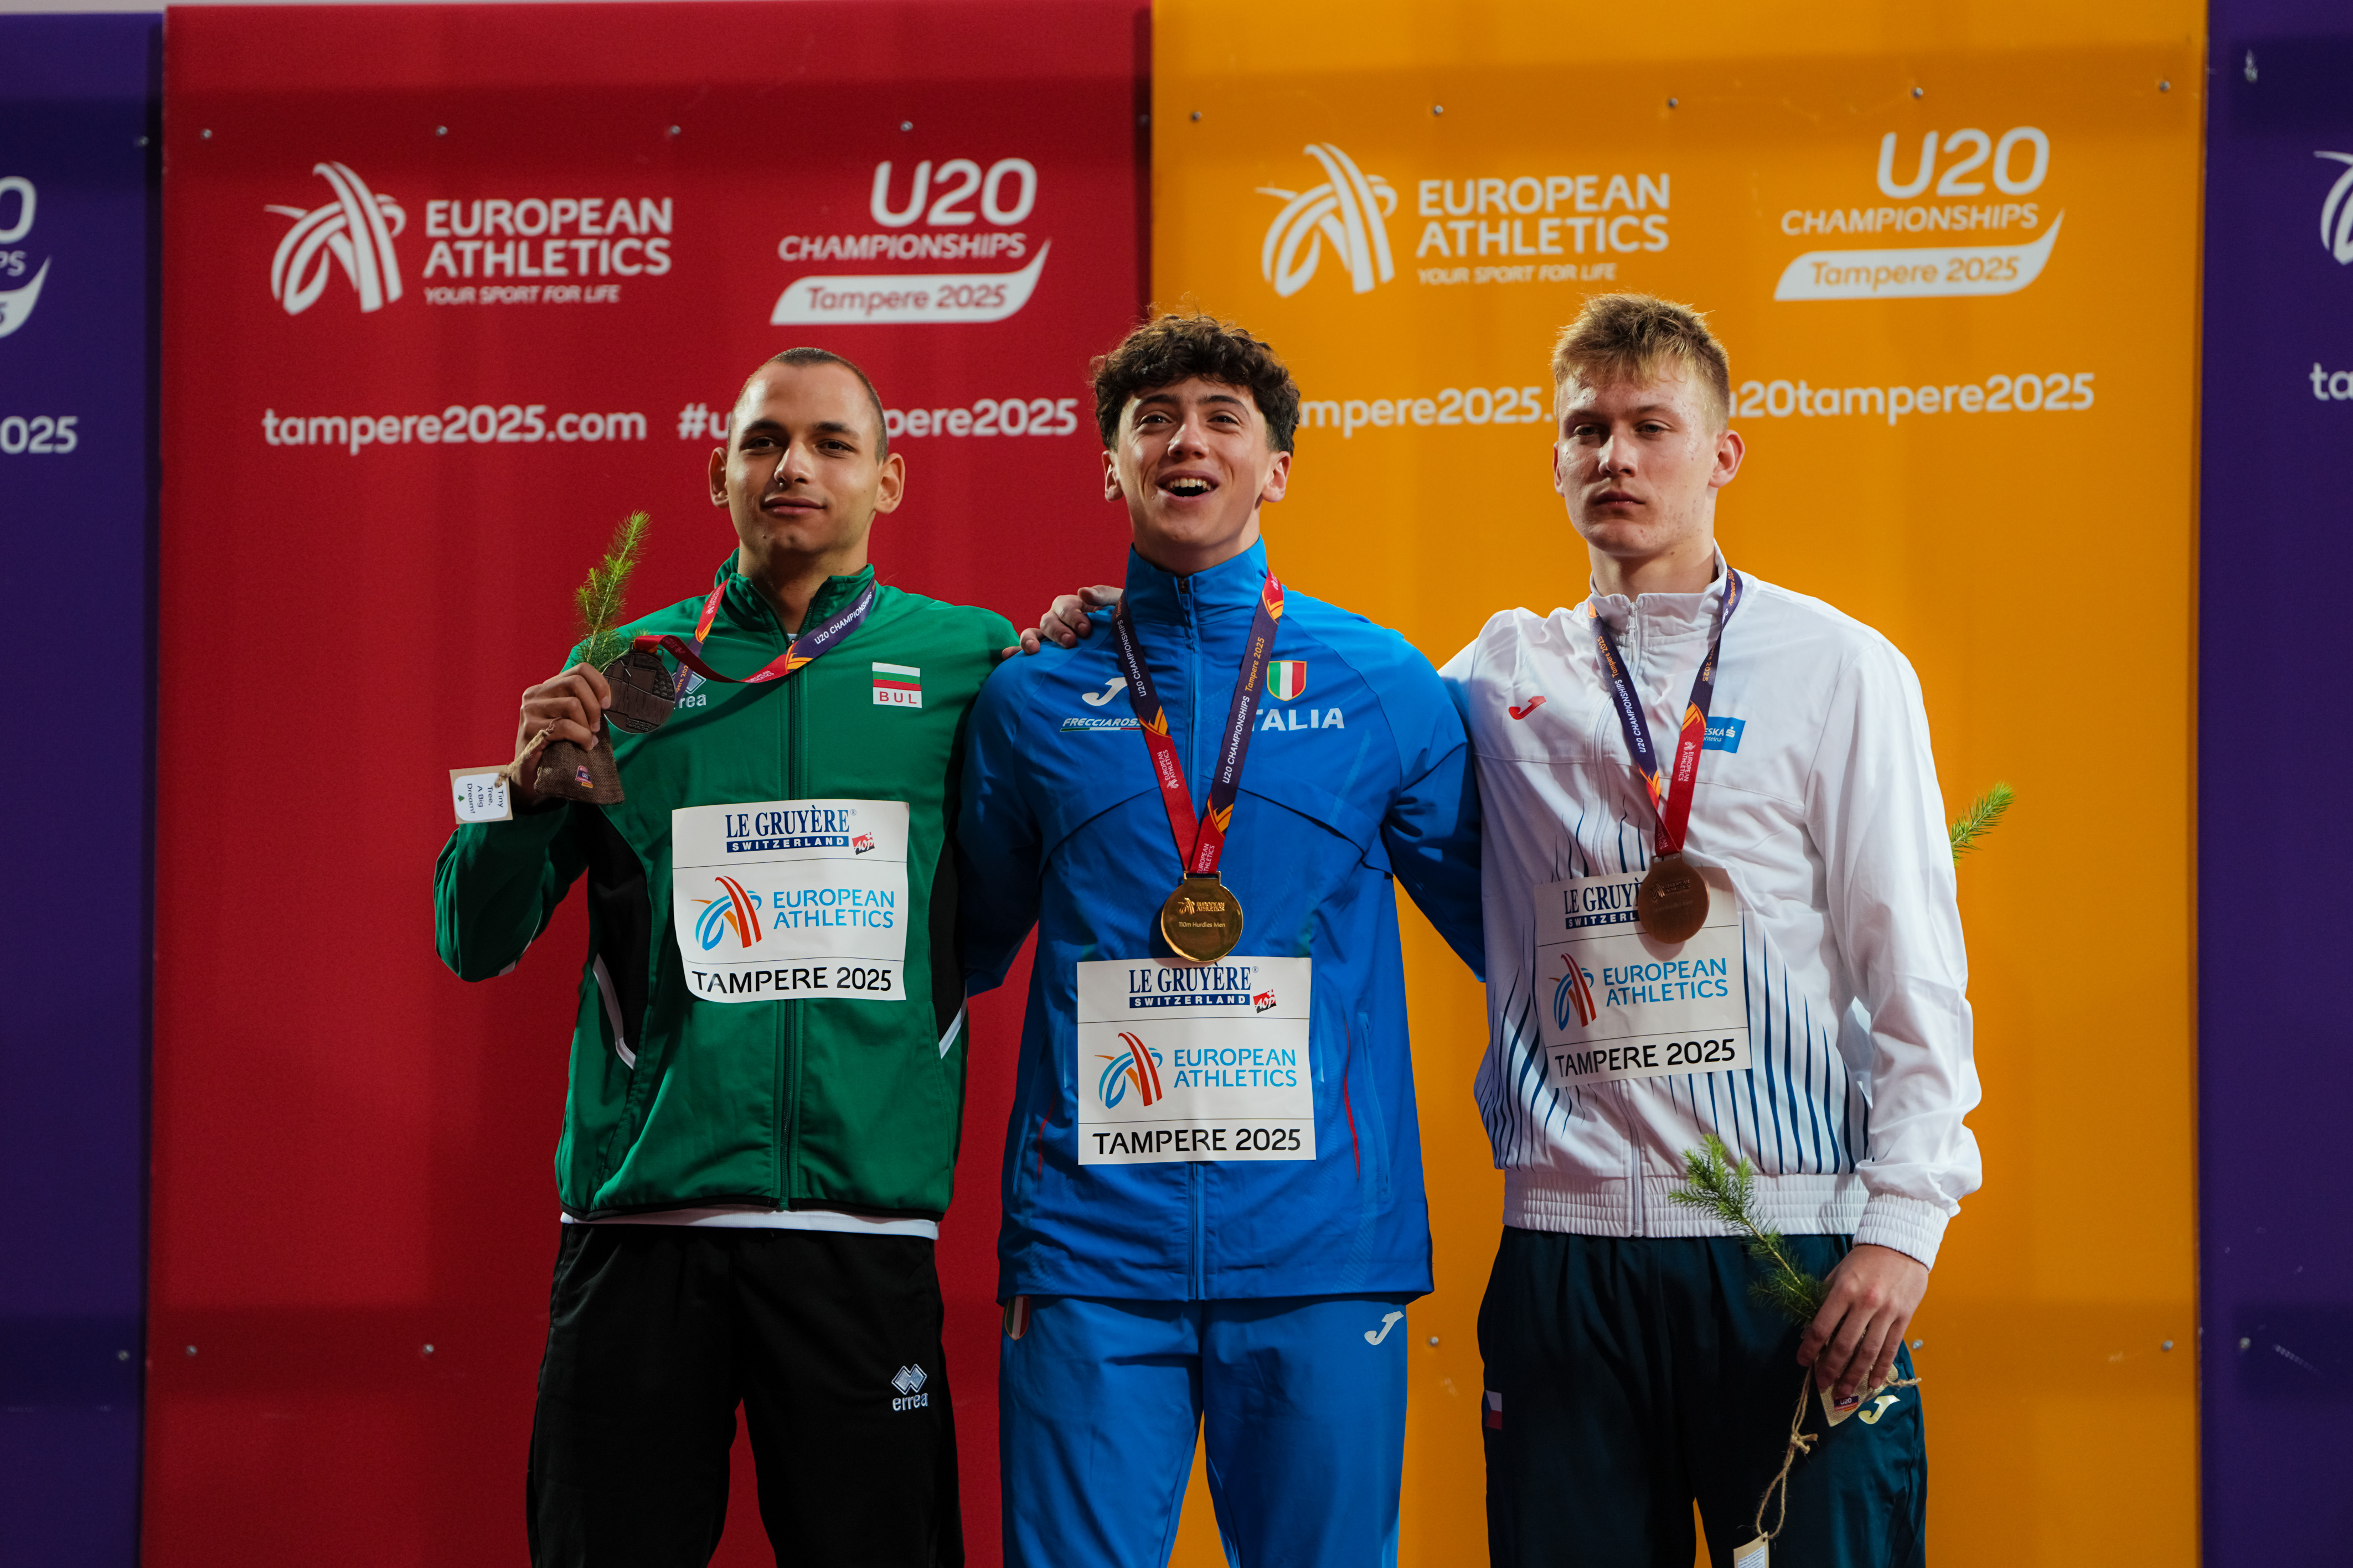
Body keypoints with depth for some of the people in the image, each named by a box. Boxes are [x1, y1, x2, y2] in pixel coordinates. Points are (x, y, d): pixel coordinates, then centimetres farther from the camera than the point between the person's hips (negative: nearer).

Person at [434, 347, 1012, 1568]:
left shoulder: (966, 661, 7)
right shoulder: (628, 671, 9)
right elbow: (474, 943, 10)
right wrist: (536, 782, -9)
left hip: (865, 1224, 0)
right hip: (640, 1211, 1)